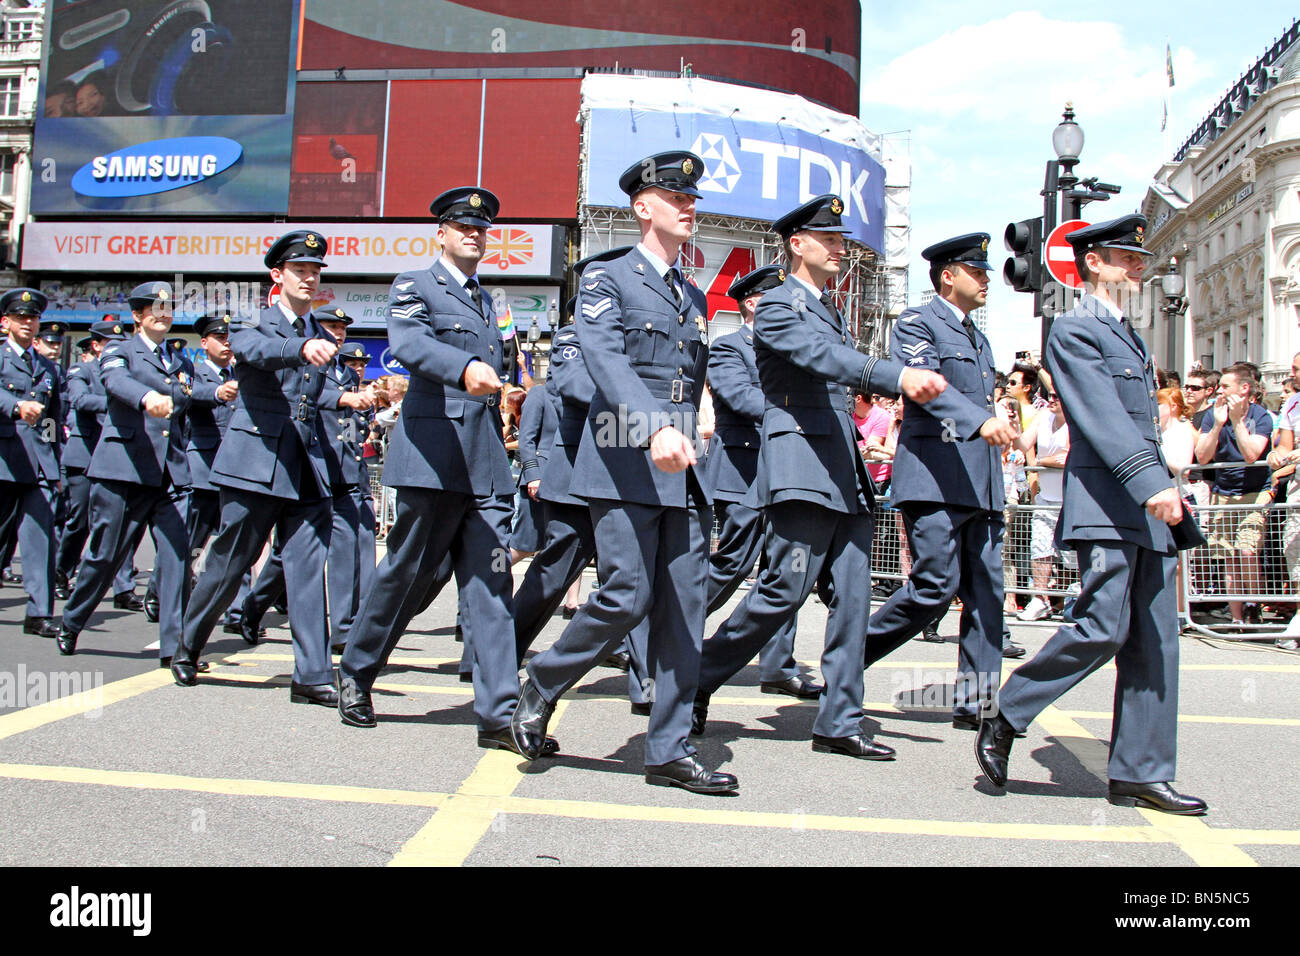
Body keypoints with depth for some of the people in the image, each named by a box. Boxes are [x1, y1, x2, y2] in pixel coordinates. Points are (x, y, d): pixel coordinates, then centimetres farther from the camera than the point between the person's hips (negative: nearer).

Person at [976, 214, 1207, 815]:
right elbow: (1102, 416, -17)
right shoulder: (1074, 330, -4)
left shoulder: (1131, 337, 25)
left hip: (1148, 506, 9)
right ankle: (1004, 720, 3)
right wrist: (1151, 484, -26)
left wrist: (1163, 489, 19)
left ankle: (1140, 775, 10)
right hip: (1105, 501, -9)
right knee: (1102, 629, -14)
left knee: (1154, 640, 5)